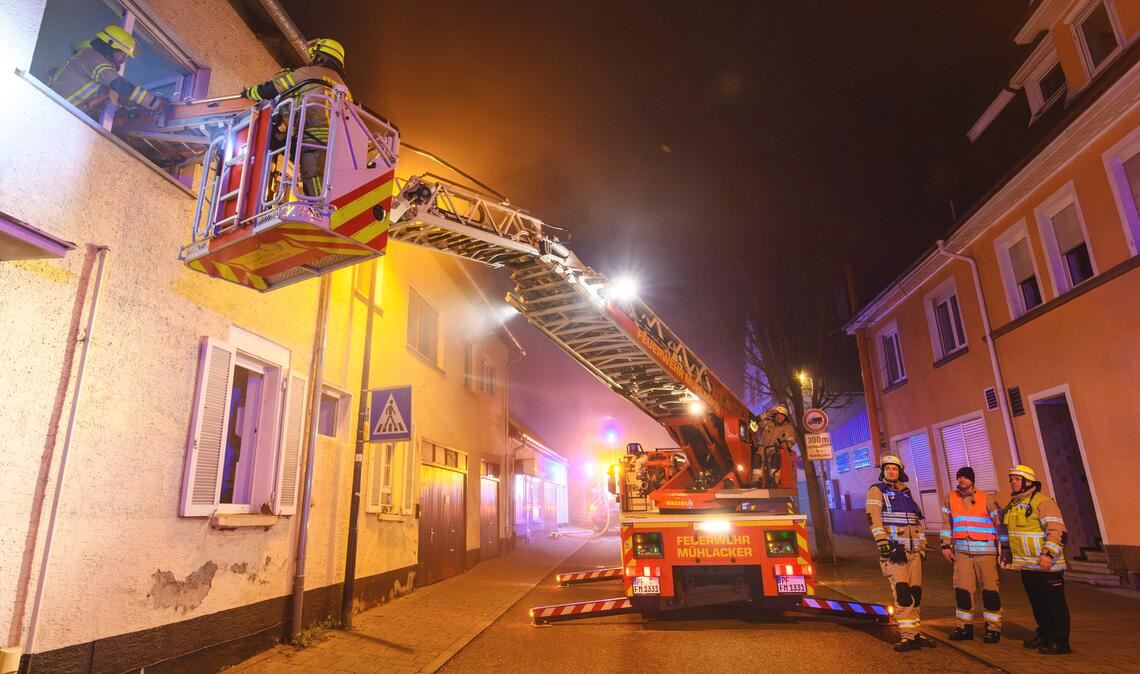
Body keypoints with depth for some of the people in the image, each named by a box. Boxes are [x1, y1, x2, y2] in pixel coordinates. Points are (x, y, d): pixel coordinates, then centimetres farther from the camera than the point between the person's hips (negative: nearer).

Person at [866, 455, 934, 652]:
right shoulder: (877, 491, 1)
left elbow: (918, 522, 24)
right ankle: (908, 636, -12)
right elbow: (873, 518, -11)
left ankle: (913, 631, 17)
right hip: (893, 549, -6)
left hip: (913, 550, 6)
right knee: (902, 591, -13)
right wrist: (882, 543, -19)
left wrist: (922, 547, 17)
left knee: (915, 592, 8)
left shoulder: (906, 494, 20)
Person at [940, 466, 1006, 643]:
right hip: (961, 550, 2)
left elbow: (999, 522, 1)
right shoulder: (950, 499, 6)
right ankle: (965, 626, 14)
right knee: (962, 588, 2)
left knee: (989, 589, 0)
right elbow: (946, 523, 10)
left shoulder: (986, 499, -1)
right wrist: (946, 545, 6)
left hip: (985, 551, -2)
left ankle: (993, 628, 13)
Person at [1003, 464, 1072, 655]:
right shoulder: (1013, 505, 13)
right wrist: (1010, 552, 26)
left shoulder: (1042, 502, -14)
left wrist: (1048, 554, -29)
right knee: (1037, 603, 17)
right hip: (1027, 565, 9)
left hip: (1046, 565, -9)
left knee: (1055, 603, 0)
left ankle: (1060, 642, 7)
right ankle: (1044, 636, 28)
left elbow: (1056, 530, -22)